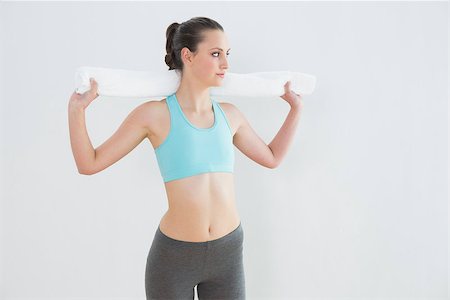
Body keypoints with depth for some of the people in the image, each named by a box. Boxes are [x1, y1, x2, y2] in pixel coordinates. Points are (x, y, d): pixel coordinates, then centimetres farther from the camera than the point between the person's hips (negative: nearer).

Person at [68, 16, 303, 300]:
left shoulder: (230, 114, 2)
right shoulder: (156, 114, -10)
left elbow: (272, 157, 18)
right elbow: (89, 164, -6)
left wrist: (296, 108, 18)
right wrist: (77, 109, -17)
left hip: (229, 251, 4)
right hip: (174, 255, -3)